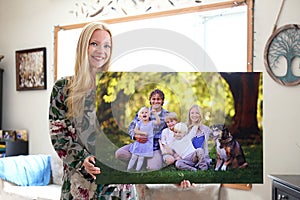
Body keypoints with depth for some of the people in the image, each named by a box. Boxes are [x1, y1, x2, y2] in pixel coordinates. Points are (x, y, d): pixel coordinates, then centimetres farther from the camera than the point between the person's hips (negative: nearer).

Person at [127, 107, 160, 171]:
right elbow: (135, 131, -9)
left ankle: (137, 169, 11)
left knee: (141, 157, 2)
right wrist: (143, 133, -18)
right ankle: (128, 168, 16)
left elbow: (158, 122, -20)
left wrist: (155, 114, -25)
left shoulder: (151, 123, -4)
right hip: (139, 141, 1)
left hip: (147, 142, -1)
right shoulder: (139, 123, -1)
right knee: (134, 156, 6)